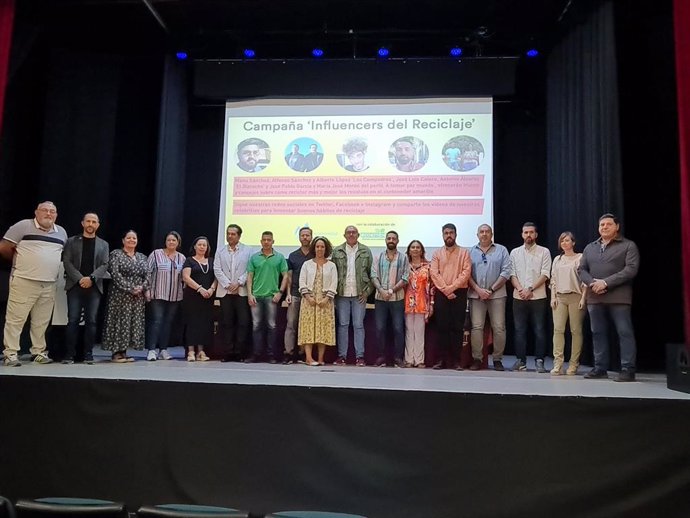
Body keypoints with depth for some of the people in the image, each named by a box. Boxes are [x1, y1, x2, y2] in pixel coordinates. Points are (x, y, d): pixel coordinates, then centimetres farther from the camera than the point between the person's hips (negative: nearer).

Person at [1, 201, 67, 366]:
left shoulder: (61, 232, 13)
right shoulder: (23, 226, -2)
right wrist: (20, 262, 9)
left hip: (49, 285, 5)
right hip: (24, 281, -5)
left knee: (42, 321, 10)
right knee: (15, 318, -2)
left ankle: (38, 352, 19)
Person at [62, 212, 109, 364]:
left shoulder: (103, 244, 14)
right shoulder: (72, 241, 11)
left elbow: (105, 265, 4)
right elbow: (66, 262, 1)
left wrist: (91, 278, -12)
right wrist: (79, 279, -12)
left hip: (94, 287, 1)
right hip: (75, 286, -1)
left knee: (91, 321, -1)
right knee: (73, 320, -4)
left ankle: (88, 354, 3)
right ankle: (69, 354, 1)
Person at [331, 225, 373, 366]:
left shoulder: (366, 251, 5)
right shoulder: (337, 251, 6)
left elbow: (371, 273, 5)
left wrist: (367, 291, -3)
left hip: (359, 295, 0)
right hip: (342, 294, 1)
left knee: (358, 325, 2)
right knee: (342, 325, 5)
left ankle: (359, 356, 7)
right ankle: (341, 355, 11)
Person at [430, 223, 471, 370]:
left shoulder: (464, 252, 7)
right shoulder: (437, 253, 11)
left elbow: (466, 272, -5)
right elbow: (434, 273, 0)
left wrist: (451, 287, -14)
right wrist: (446, 290, -11)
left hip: (459, 293, -1)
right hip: (441, 294, 1)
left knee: (457, 327, -1)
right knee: (442, 327, 1)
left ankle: (455, 360, 3)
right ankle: (441, 359, 5)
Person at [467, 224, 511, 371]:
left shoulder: (501, 250, 8)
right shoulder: (471, 252, 11)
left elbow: (506, 272, 0)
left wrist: (491, 290, -8)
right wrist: (478, 290, -8)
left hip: (497, 294, -1)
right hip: (476, 294, 1)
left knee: (499, 328, -1)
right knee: (476, 327, -3)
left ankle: (497, 359, 8)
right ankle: (477, 359, 4)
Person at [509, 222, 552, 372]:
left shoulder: (544, 252, 3)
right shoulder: (515, 252, 10)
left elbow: (545, 275, -5)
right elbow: (512, 274, 4)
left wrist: (530, 289, -14)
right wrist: (520, 290, -11)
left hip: (538, 297, -2)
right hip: (519, 297, 2)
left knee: (539, 330, 0)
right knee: (519, 330, 4)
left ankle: (539, 361, 7)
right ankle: (520, 360, 12)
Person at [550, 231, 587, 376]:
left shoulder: (580, 258, 4)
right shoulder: (557, 259, 18)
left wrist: (583, 298, -9)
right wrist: (553, 297, 6)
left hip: (575, 297, -3)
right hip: (559, 297, 4)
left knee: (576, 330, -1)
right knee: (558, 329, -6)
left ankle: (573, 364, 4)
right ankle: (557, 364, -8)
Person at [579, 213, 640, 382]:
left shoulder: (628, 246, 3)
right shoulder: (590, 248, 18)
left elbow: (631, 269, -9)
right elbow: (581, 269, 13)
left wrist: (606, 282, -16)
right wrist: (592, 283, -8)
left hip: (618, 297, -5)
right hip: (594, 297, 5)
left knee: (625, 333, -4)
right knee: (598, 333, 7)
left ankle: (628, 369, 0)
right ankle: (600, 368, 14)